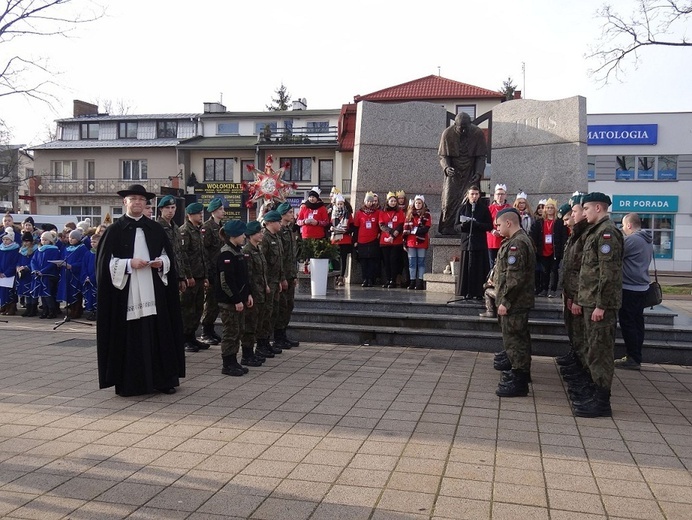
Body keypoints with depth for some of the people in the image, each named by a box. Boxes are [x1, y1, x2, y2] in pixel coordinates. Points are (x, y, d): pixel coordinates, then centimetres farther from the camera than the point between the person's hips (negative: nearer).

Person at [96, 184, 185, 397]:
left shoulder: (155, 229, 12)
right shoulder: (114, 230, 1)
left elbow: (167, 256, 16)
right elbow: (106, 262, -4)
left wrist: (161, 263, -5)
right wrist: (129, 264, -15)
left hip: (153, 294, 3)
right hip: (126, 294, -3)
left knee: (157, 334, 4)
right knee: (129, 337, -1)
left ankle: (161, 379, 14)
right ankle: (128, 383, 9)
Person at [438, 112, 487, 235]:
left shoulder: (478, 134, -11)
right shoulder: (447, 134, -11)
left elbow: (481, 157, -4)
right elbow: (443, 156, -5)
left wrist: (478, 173, -18)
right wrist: (446, 167, -25)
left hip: (470, 174, 0)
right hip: (453, 173, 0)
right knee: (449, 199, -8)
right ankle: (447, 229, 1)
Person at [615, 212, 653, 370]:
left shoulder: (632, 240, -17)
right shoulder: (647, 241, 14)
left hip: (629, 289, -9)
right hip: (641, 287, 9)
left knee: (628, 324, -3)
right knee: (637, 323, 11)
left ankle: (633, 358, 0)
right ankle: (636, 357, 17)